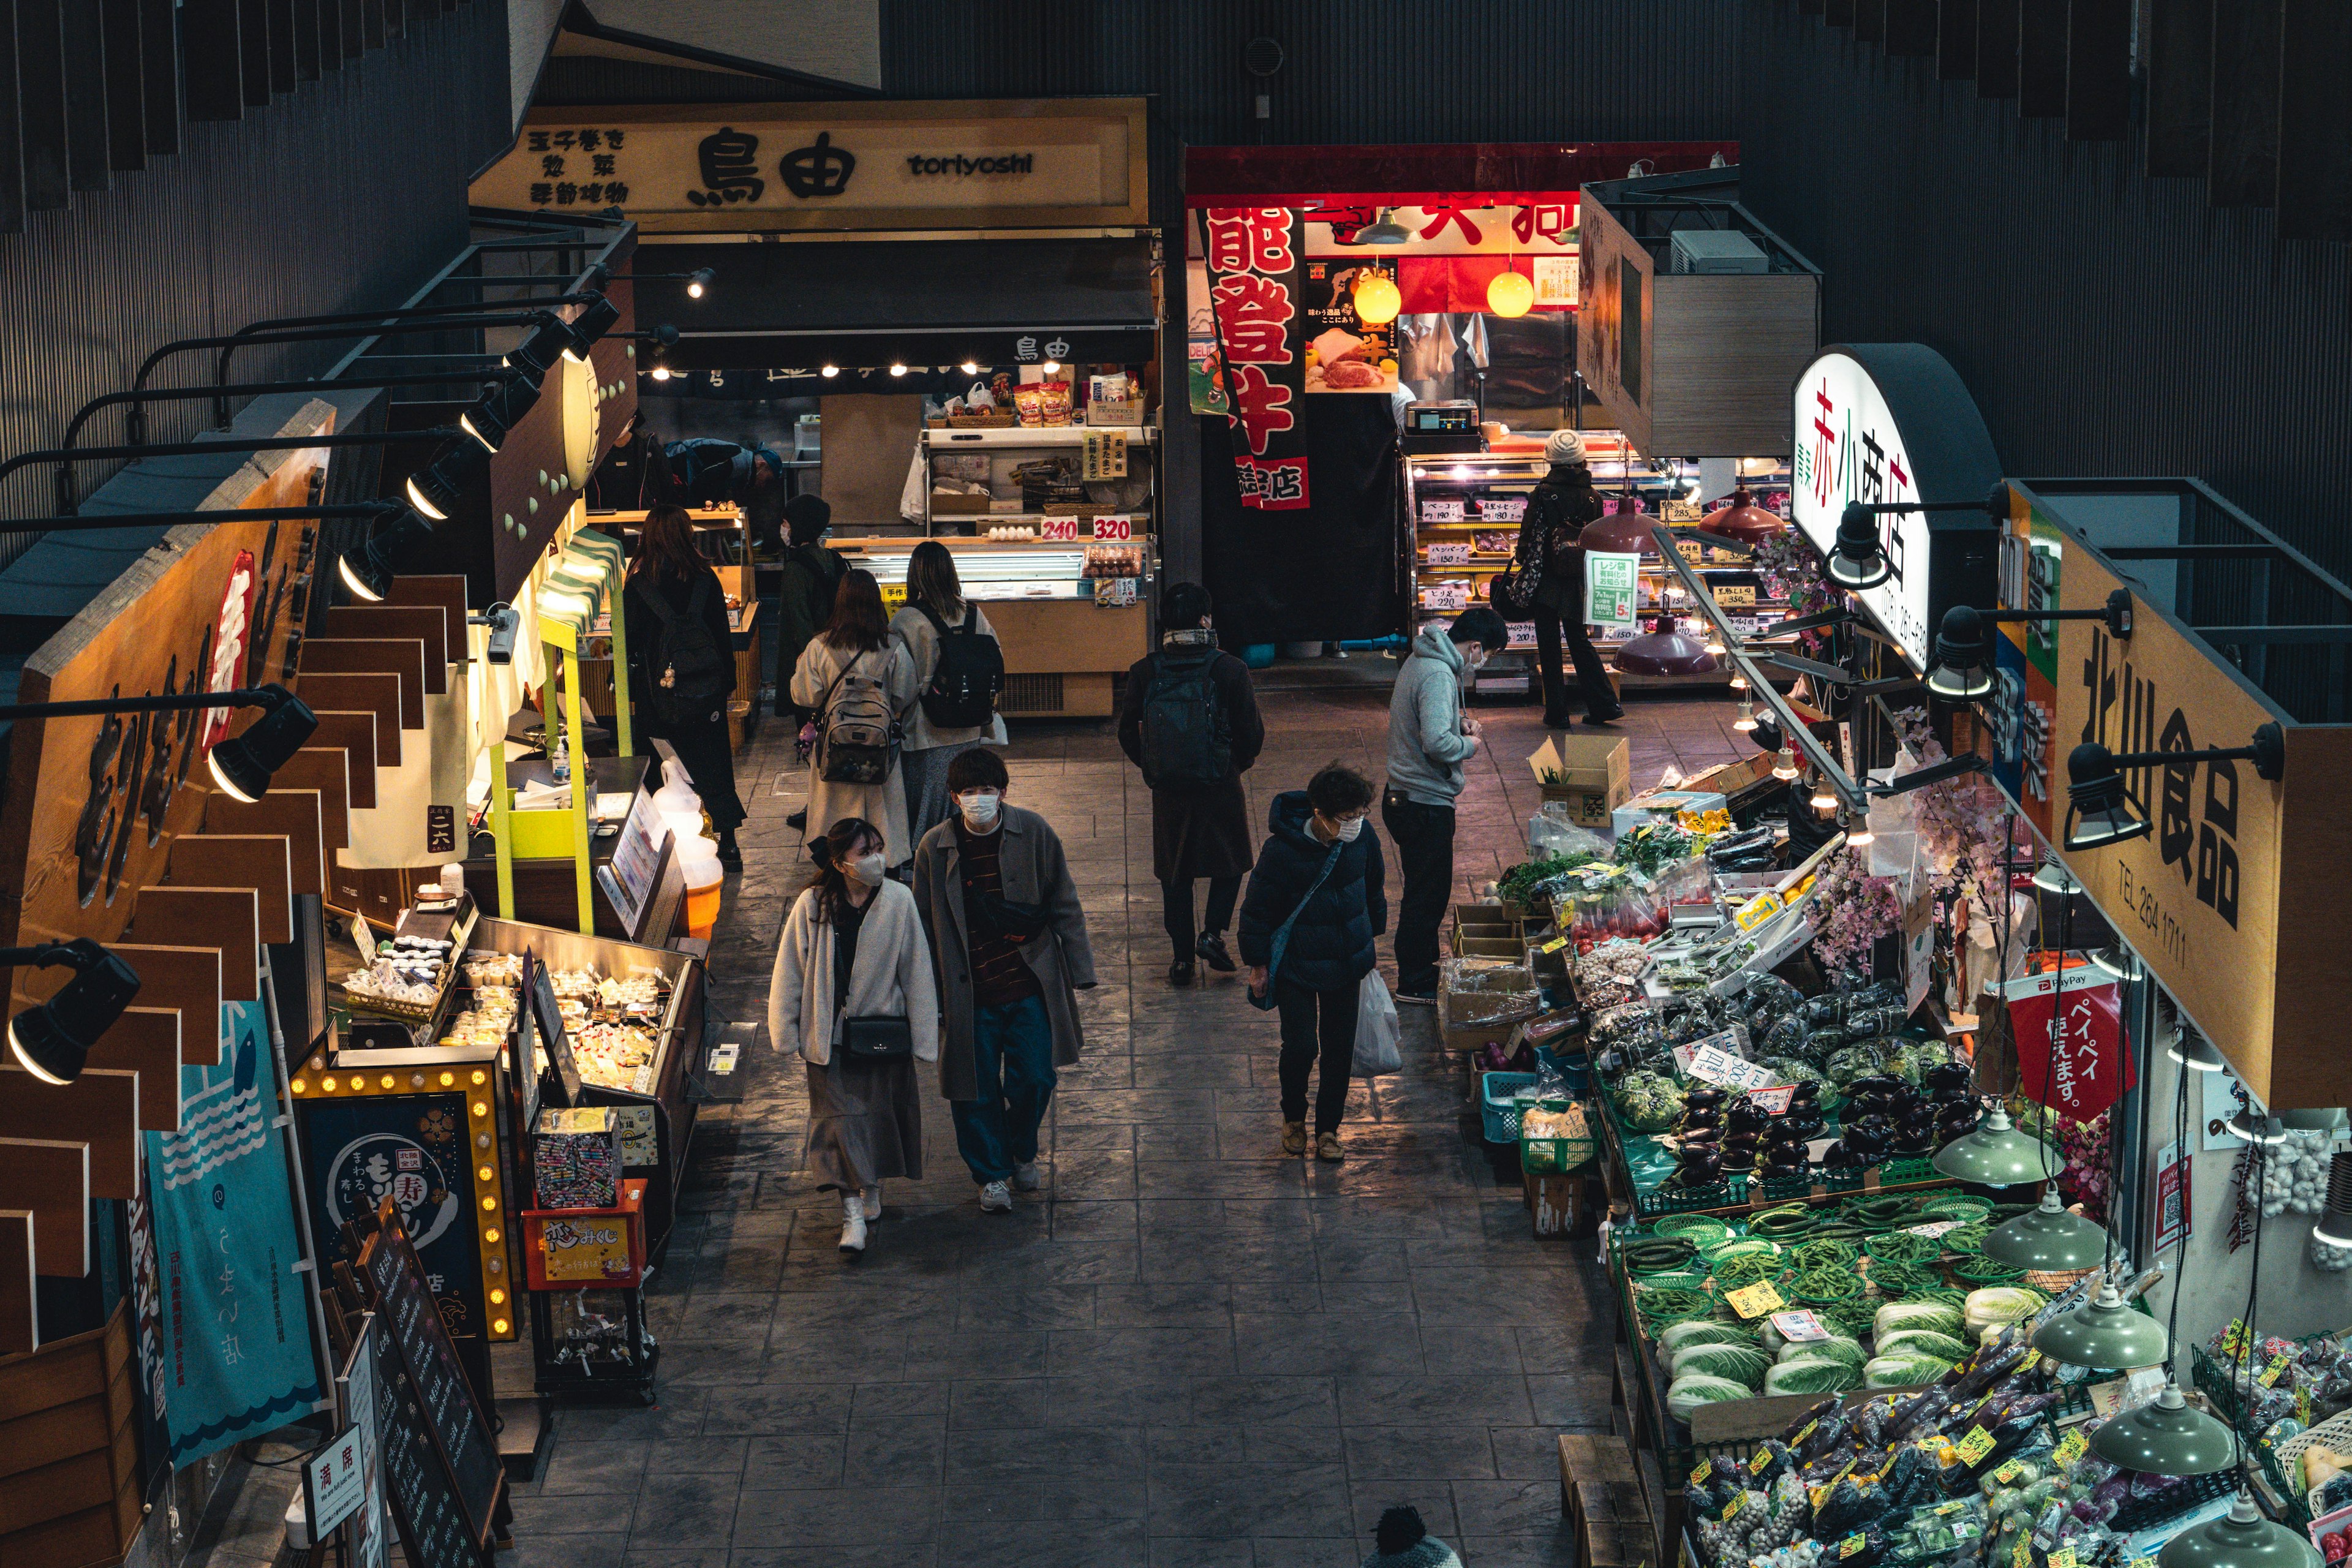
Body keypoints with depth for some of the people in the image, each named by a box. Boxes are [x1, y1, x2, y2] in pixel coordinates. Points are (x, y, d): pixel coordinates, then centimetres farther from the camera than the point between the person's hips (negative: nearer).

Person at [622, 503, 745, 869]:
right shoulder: (705, 580, -3)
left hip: (659, 689, -2)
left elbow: (629, 642, -6)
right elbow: (723, 635, 4)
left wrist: (629, 689, 3)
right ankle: (728, 842, 5)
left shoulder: (638, 585, -10)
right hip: (707, 685, 2)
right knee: (714, 763, 8)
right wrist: (727, 681, 14)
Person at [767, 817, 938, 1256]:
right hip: (830, 1033, -1)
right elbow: (789, 972, -1)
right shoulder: (813, 906, -10)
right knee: (840, 1117, -5)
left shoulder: (898, 902, -8)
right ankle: (852, 1214, -6)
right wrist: (787, 1032, 2)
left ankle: (872, 1188, 37)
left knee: (881, 1110, 13)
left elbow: (917, 972, -3)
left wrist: (923, 1036, -2)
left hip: (884, 1028, 1)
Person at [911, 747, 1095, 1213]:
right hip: (969, 995, 0)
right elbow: (925, 926, 3)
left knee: (1034, 1079, 4)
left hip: (1030, 987, 0)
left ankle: (1022, 1152, 34)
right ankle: (992, 1174, 26)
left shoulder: (1033, 834, -6)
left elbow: (1065, 907, 1)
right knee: (977, 1089, 5)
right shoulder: (936, 848, -6)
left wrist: (1079, 970, 1)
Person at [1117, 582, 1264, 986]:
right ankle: (1212, 933, 3)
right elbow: (1253, 732, -9)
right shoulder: (1230, 670, -13)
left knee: (1175, 873, 15)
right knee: (1230, 862, 19)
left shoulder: (1144, 672, -7)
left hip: (1167, 791, 2)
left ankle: (1183, 956, 17)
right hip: (1220, 786, -2)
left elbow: (1127, 732, 0)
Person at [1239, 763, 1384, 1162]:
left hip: (1347, 963, 4)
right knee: (1300, 1046, 0)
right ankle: (1294, 1117, 29)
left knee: (1340, 1047, 10)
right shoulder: (1282, 851, -25)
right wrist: (1258, 964, -5)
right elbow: (1257, 911, -12)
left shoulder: (1363, 839, -12)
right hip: (1297, 966, -4)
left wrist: (1373, 935, 19)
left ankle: (1328, 1127, 28)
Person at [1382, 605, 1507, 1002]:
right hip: (1425, 804, -10)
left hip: (1402, 799, 10)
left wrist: (1457, 719, 8)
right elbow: (1436, 742, -34)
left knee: (1424, 891, 22)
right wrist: (1468, 745, -14)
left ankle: (1421, 967, 34)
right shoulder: (1439, 675, -24)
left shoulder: (1420, 660, 8)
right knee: (1428, 895, 2)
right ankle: (1416, 984, 11)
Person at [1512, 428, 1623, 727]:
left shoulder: (1542, 494, -11)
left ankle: (1557, 713, 4)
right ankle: (1604, 705, 10)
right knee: (1579, 641, 16)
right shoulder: (1592, 496, -1)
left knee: (1549, 646, 4)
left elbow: (1529, 537, -8)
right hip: (1579, 585, 4)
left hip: (1547, 581, -4)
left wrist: (1520, 557, 11)